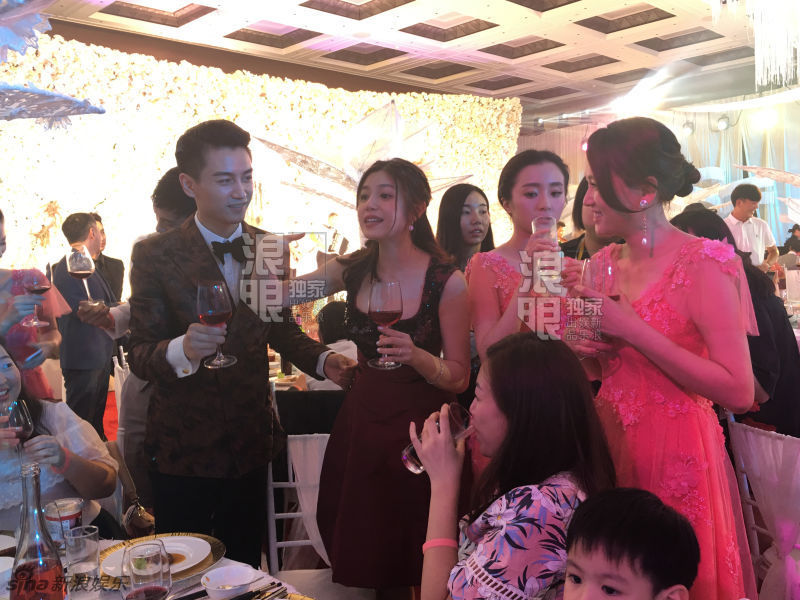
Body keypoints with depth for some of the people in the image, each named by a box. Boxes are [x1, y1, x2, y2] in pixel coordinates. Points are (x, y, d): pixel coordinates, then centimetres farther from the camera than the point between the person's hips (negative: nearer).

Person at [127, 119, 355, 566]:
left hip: (251, 444, 3)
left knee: (245, 566, 19)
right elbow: (140, 356, -13)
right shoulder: (155, 255, -11)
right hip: (184, 449, -3)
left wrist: (323, 360, -10)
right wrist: (183, 349, -35)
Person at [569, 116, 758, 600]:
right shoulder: (606, 262, 5)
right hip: (610, 446, 6)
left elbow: (739, 392, -22)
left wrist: (633, 329, -23)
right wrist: (587, 351, -6)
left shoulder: (703, 265, -15)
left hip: (677, 456, -6)